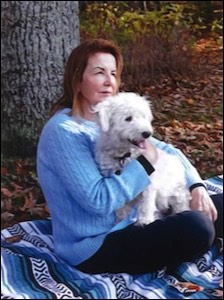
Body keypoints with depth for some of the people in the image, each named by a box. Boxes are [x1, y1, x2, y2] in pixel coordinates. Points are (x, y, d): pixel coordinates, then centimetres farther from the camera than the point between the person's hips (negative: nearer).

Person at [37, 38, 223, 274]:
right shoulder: (63, 131, -19)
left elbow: (165, 150, 13)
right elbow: (98, 201, -26)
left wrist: (196, 186, -3)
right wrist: (145, 163, -18)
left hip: (128, 225, 9)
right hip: (93, 247, -9)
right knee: (195, 227, -27)